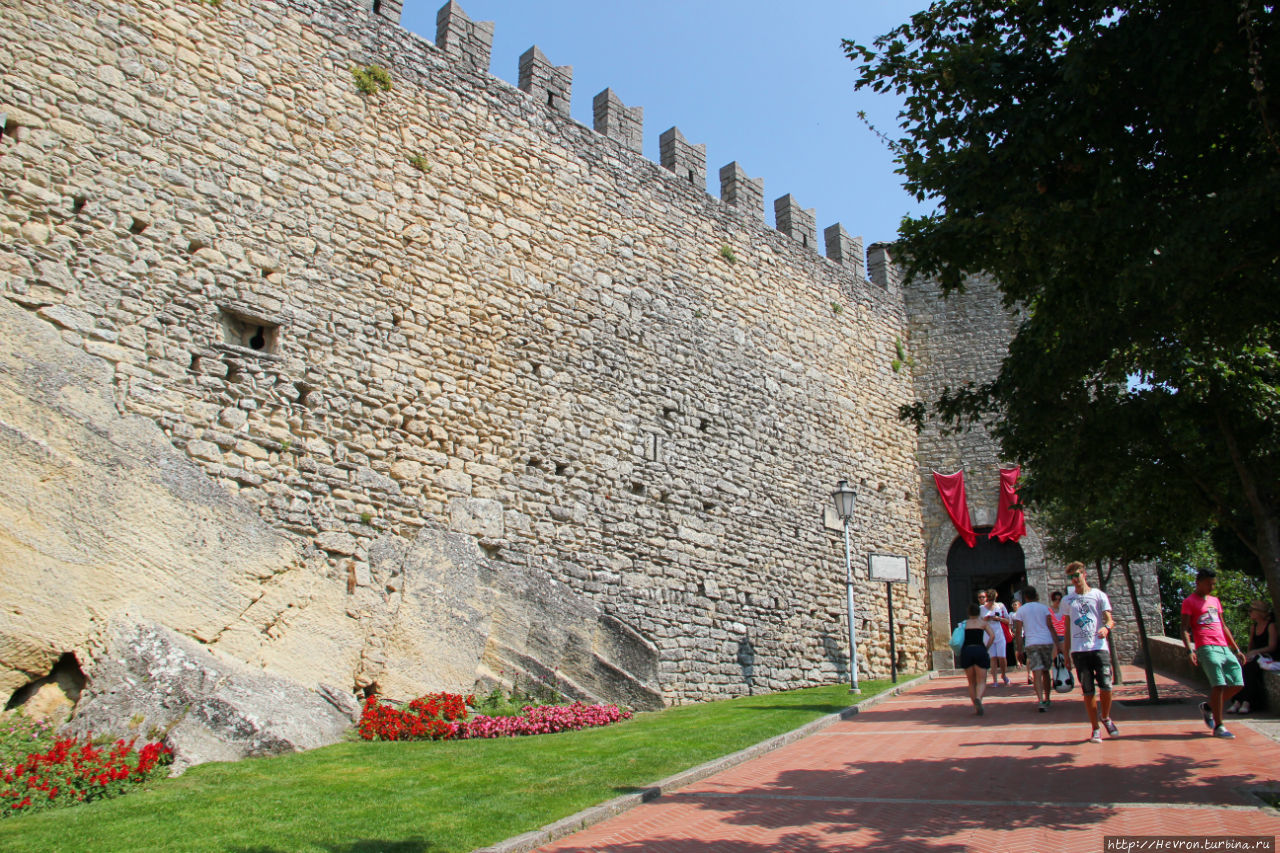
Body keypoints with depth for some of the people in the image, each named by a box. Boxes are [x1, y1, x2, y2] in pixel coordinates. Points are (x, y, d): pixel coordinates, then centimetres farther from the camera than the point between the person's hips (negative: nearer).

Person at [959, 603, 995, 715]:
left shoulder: (964, 624, 16)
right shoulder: (984, 622, 13)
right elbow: (992, 636, -3)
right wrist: (986, 649, 4)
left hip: (966, 651, 2)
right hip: (980, 650, -2)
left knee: (971, 682, 14)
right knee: (981, 681, 0)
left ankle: (975, 707, 9)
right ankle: (978, 698, -29)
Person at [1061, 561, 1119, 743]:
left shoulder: (1099, 595, 6)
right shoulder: (1067, 600, 12)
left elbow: (1110, 620, -2)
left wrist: (1106, 627, -26)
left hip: (1099, 647, -2)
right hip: (1078, 650, 2)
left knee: (1105, 686, -10)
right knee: (1088, 691, 2)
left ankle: (1106, 718, 18)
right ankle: (1095, 729, 13)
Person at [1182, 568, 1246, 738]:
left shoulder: (1215, 600, 22)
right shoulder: (1189, 602, 0)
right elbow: (1185, 629, -7)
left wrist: (1236, 649, 22)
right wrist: (1189, 651, -20)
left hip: (1224, 648, 7)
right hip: (1206, 648, -7)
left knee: (1237, 684, 1)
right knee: (1219, 684, -14)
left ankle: (1208, 707, 21)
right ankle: (1218, 727, -6)